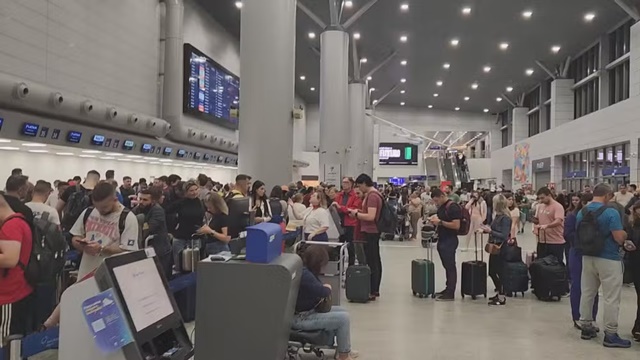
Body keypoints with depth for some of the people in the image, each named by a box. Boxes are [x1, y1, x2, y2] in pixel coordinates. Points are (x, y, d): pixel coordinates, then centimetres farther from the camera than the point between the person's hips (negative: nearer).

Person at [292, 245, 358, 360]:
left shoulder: (305, 270, 6)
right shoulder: (304, 274, -27)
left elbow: (318, 290, 19)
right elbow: (322, 292, -28)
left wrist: (325, 288, -4)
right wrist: (328, 288, -4)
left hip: (308, 310, 11)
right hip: (300, 318, -11)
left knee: (342, 311, 16)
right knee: (344, 318, -11)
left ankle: (345, 350, 25)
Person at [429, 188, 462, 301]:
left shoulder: (453, 207, -15)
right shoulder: (441, 207, 13)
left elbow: (456, 225, -22)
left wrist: (440, 222, -22)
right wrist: (435, 219, 6)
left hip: (450, 241, -9)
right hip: (442, 240, 9)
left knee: (450, 266, -3)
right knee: (447, 266, 15)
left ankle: (450, 294, 1)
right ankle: (448, 289, 25)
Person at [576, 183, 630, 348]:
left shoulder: (582, 212, 4)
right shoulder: (611, 212, -17)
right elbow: (619, 238, -18)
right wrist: (625, 233, 2)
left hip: (587, 257, 6)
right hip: (609, 259, -6)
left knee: (587, 293, 13)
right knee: (611, 298, 2)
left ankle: (586, 327, 22)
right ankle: (611, 334, 8)